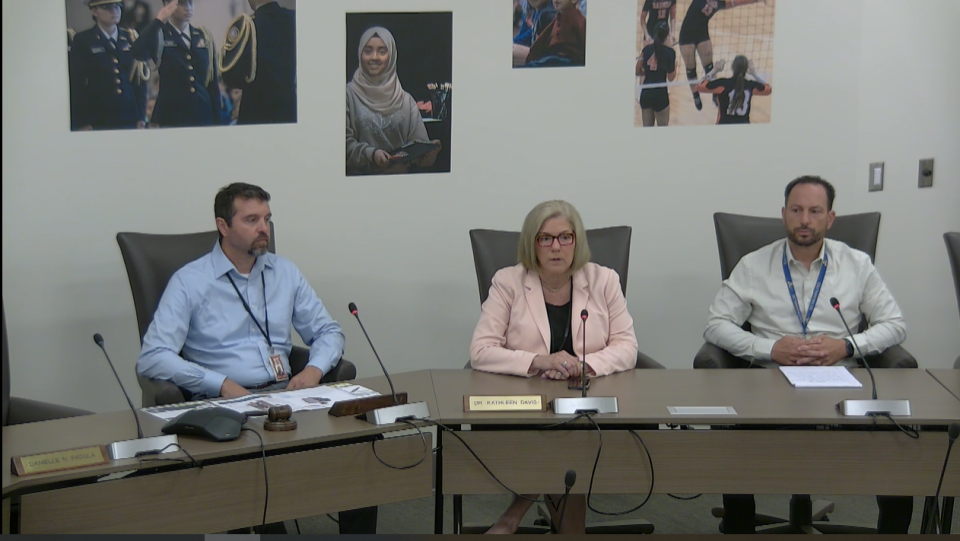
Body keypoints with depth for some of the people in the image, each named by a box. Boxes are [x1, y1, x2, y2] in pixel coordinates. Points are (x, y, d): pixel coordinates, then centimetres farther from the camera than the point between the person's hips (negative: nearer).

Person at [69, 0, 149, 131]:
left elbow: (141, 80, 11)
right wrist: (82, 123, -8)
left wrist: (141, 117, 5)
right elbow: (77, 85, -3)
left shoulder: (131, 39, 11)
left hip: (130, 120, 3)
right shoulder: (82, 41, 1)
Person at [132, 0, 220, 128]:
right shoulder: (159, 35, 1)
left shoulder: (205, 37, 13)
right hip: (169, 119, -3)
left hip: (203, 117, 4)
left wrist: (216, 123, 8)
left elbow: (213, 83, 12)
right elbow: (139, 54, -23)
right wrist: (159, 20, -21)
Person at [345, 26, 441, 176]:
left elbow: (418, 141, 8)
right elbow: (345, 141, -1)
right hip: (360, 175, -3)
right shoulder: (349, 94, 4)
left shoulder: (406, 100, 10)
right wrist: (370, 154, -16)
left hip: (400, 177, 3)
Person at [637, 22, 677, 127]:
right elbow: (671, 77, -6)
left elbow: (638, 72, 7)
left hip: (645, 93, 5)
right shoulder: (670, 52, -10)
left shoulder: (646, 49, 3)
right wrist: (675, 66, 11)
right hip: (660, 94, -5)